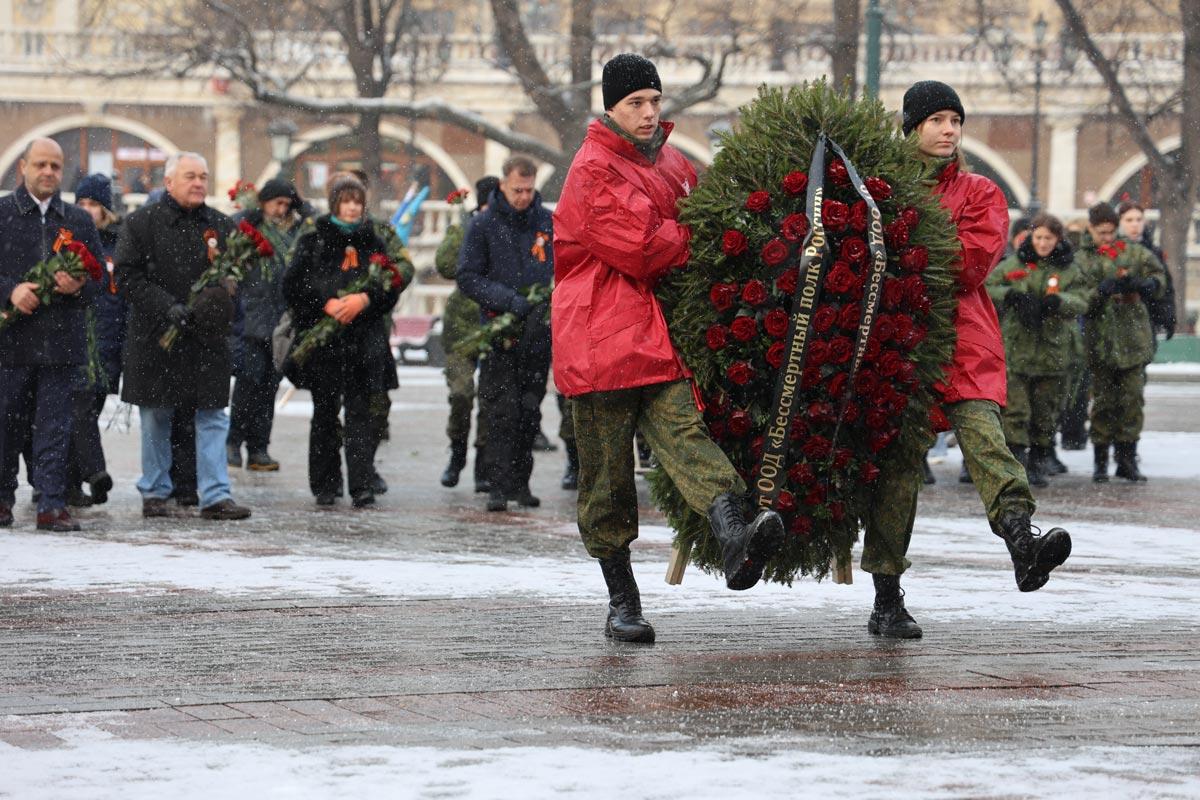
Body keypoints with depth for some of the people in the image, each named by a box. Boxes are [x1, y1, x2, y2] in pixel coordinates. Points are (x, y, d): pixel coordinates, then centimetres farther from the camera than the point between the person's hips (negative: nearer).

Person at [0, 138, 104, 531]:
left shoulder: (80, 220, 14)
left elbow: (99, 275, 13)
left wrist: (79, 287, -9)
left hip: (62, 340, 2)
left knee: (54, 427, -1)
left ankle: (51, 505, -1)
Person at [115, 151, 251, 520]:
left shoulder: (220, 225, 9)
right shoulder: (143, 222, -2)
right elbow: (127, 275, -7)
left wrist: (217, 307, -5)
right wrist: (169, 308, -17)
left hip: (206, 339, 3)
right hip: (155, 338, -2)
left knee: (212, 418, -2)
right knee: (156, 420, 6)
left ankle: (216, 496, -2)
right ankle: (154, 493, 17)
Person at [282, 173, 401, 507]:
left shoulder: (373, 243, 11)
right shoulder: (312, 242, 6)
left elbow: (392, 287, 7)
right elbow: (293, 286, -1)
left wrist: (364, 299, -12)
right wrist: (327, 304, -13)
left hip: (364, 341, 0)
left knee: (360, 411, -6)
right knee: (325, 412, 6)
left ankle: (362, 485, -10)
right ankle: (325, 485, 13)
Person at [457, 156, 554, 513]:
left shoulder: (549, 223, 7)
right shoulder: (483, 225, 0)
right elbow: (467, 277, -4)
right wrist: (508, 300, -17)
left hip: (538, 333, 3)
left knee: (530, 412, 6)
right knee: (503, 412, -9)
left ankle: (520, 482, 14)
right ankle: (499, 485, -8)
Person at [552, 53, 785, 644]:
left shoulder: (671, 164, 19)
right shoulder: (594, 171, -6)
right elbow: (640, 250, -14)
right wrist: (695, 238, -1)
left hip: (657, 338, 5)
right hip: (599, 343, -5)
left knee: (685, 433, -20)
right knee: (607, 474, 2)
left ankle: (734, 540, -44)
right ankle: (621, 601, 11)